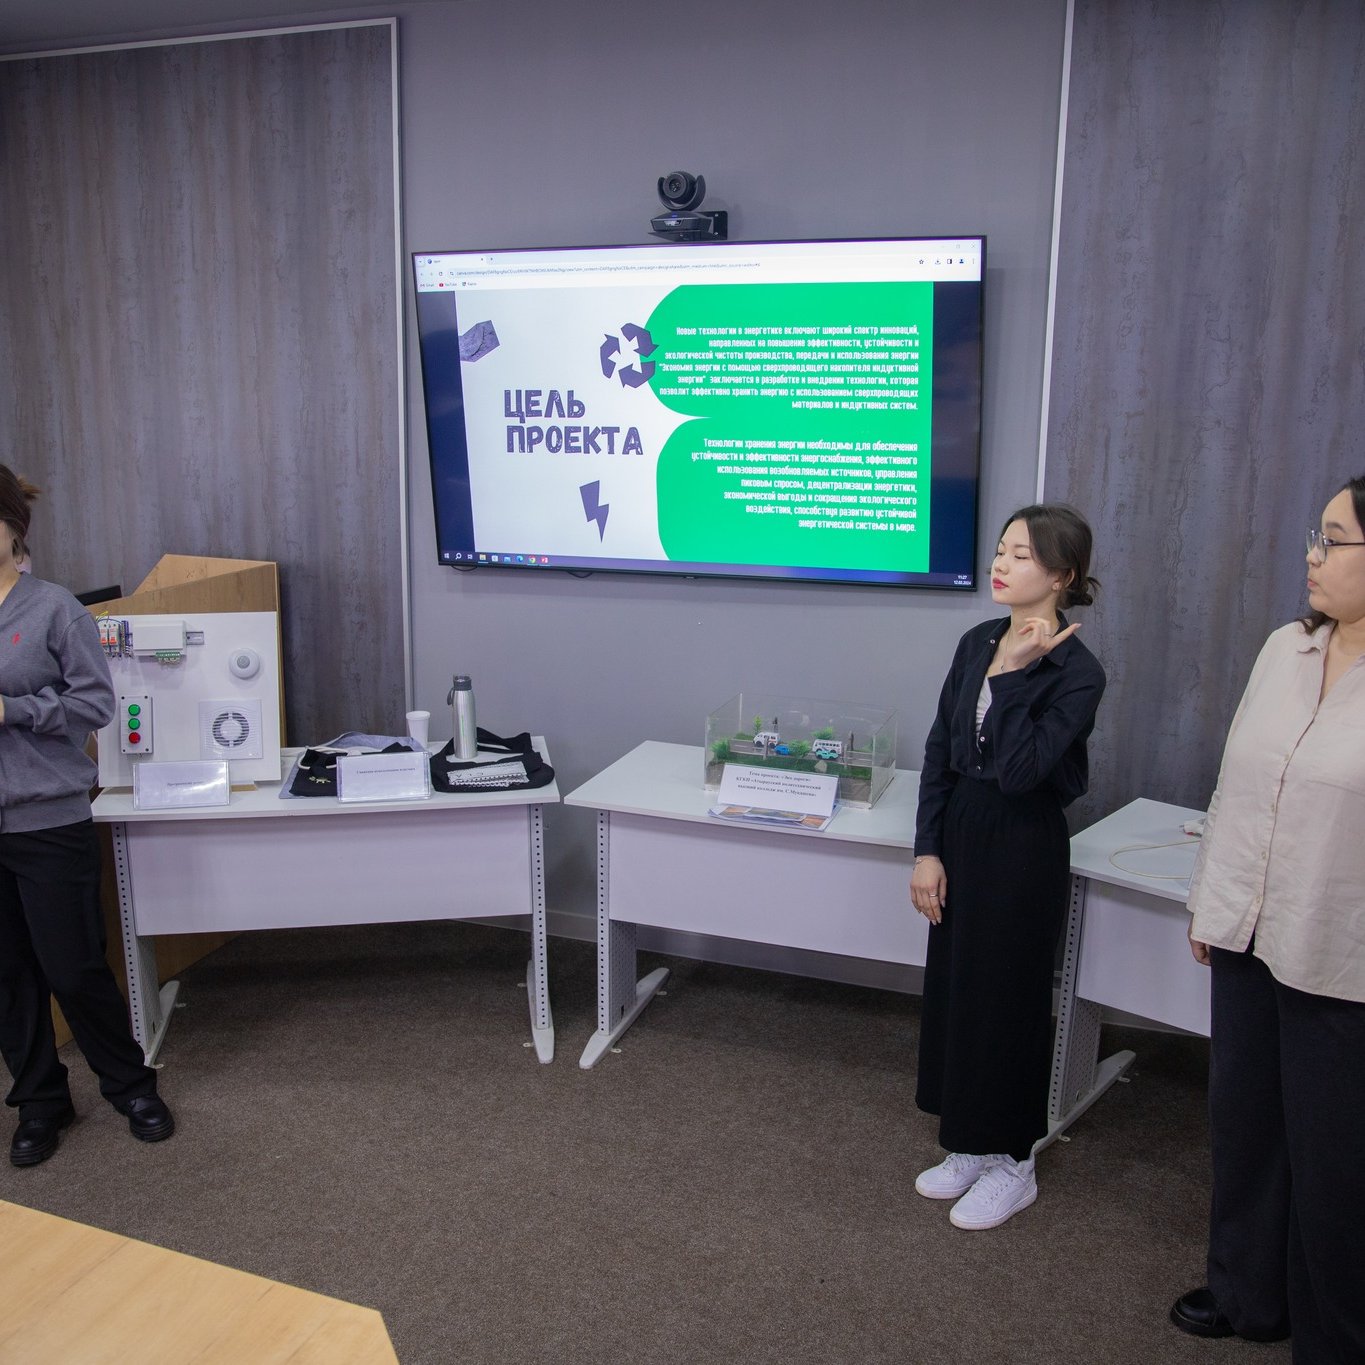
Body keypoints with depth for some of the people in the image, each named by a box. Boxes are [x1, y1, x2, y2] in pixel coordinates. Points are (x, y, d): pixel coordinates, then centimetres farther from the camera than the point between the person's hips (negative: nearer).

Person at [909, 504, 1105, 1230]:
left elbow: (1019, 770, -24)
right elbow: (940, 751, 4)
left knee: (1006, 997, 5)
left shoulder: (1077, 671, -15)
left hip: (1023, 848, -6)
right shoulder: (978, 643, 3)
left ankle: (1013, 1164, 27)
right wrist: (927, 850, 0)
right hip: (961, 833, 6)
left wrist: (1010, 674, -22)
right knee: (953, 988, 15)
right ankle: (971, 1147, 34)